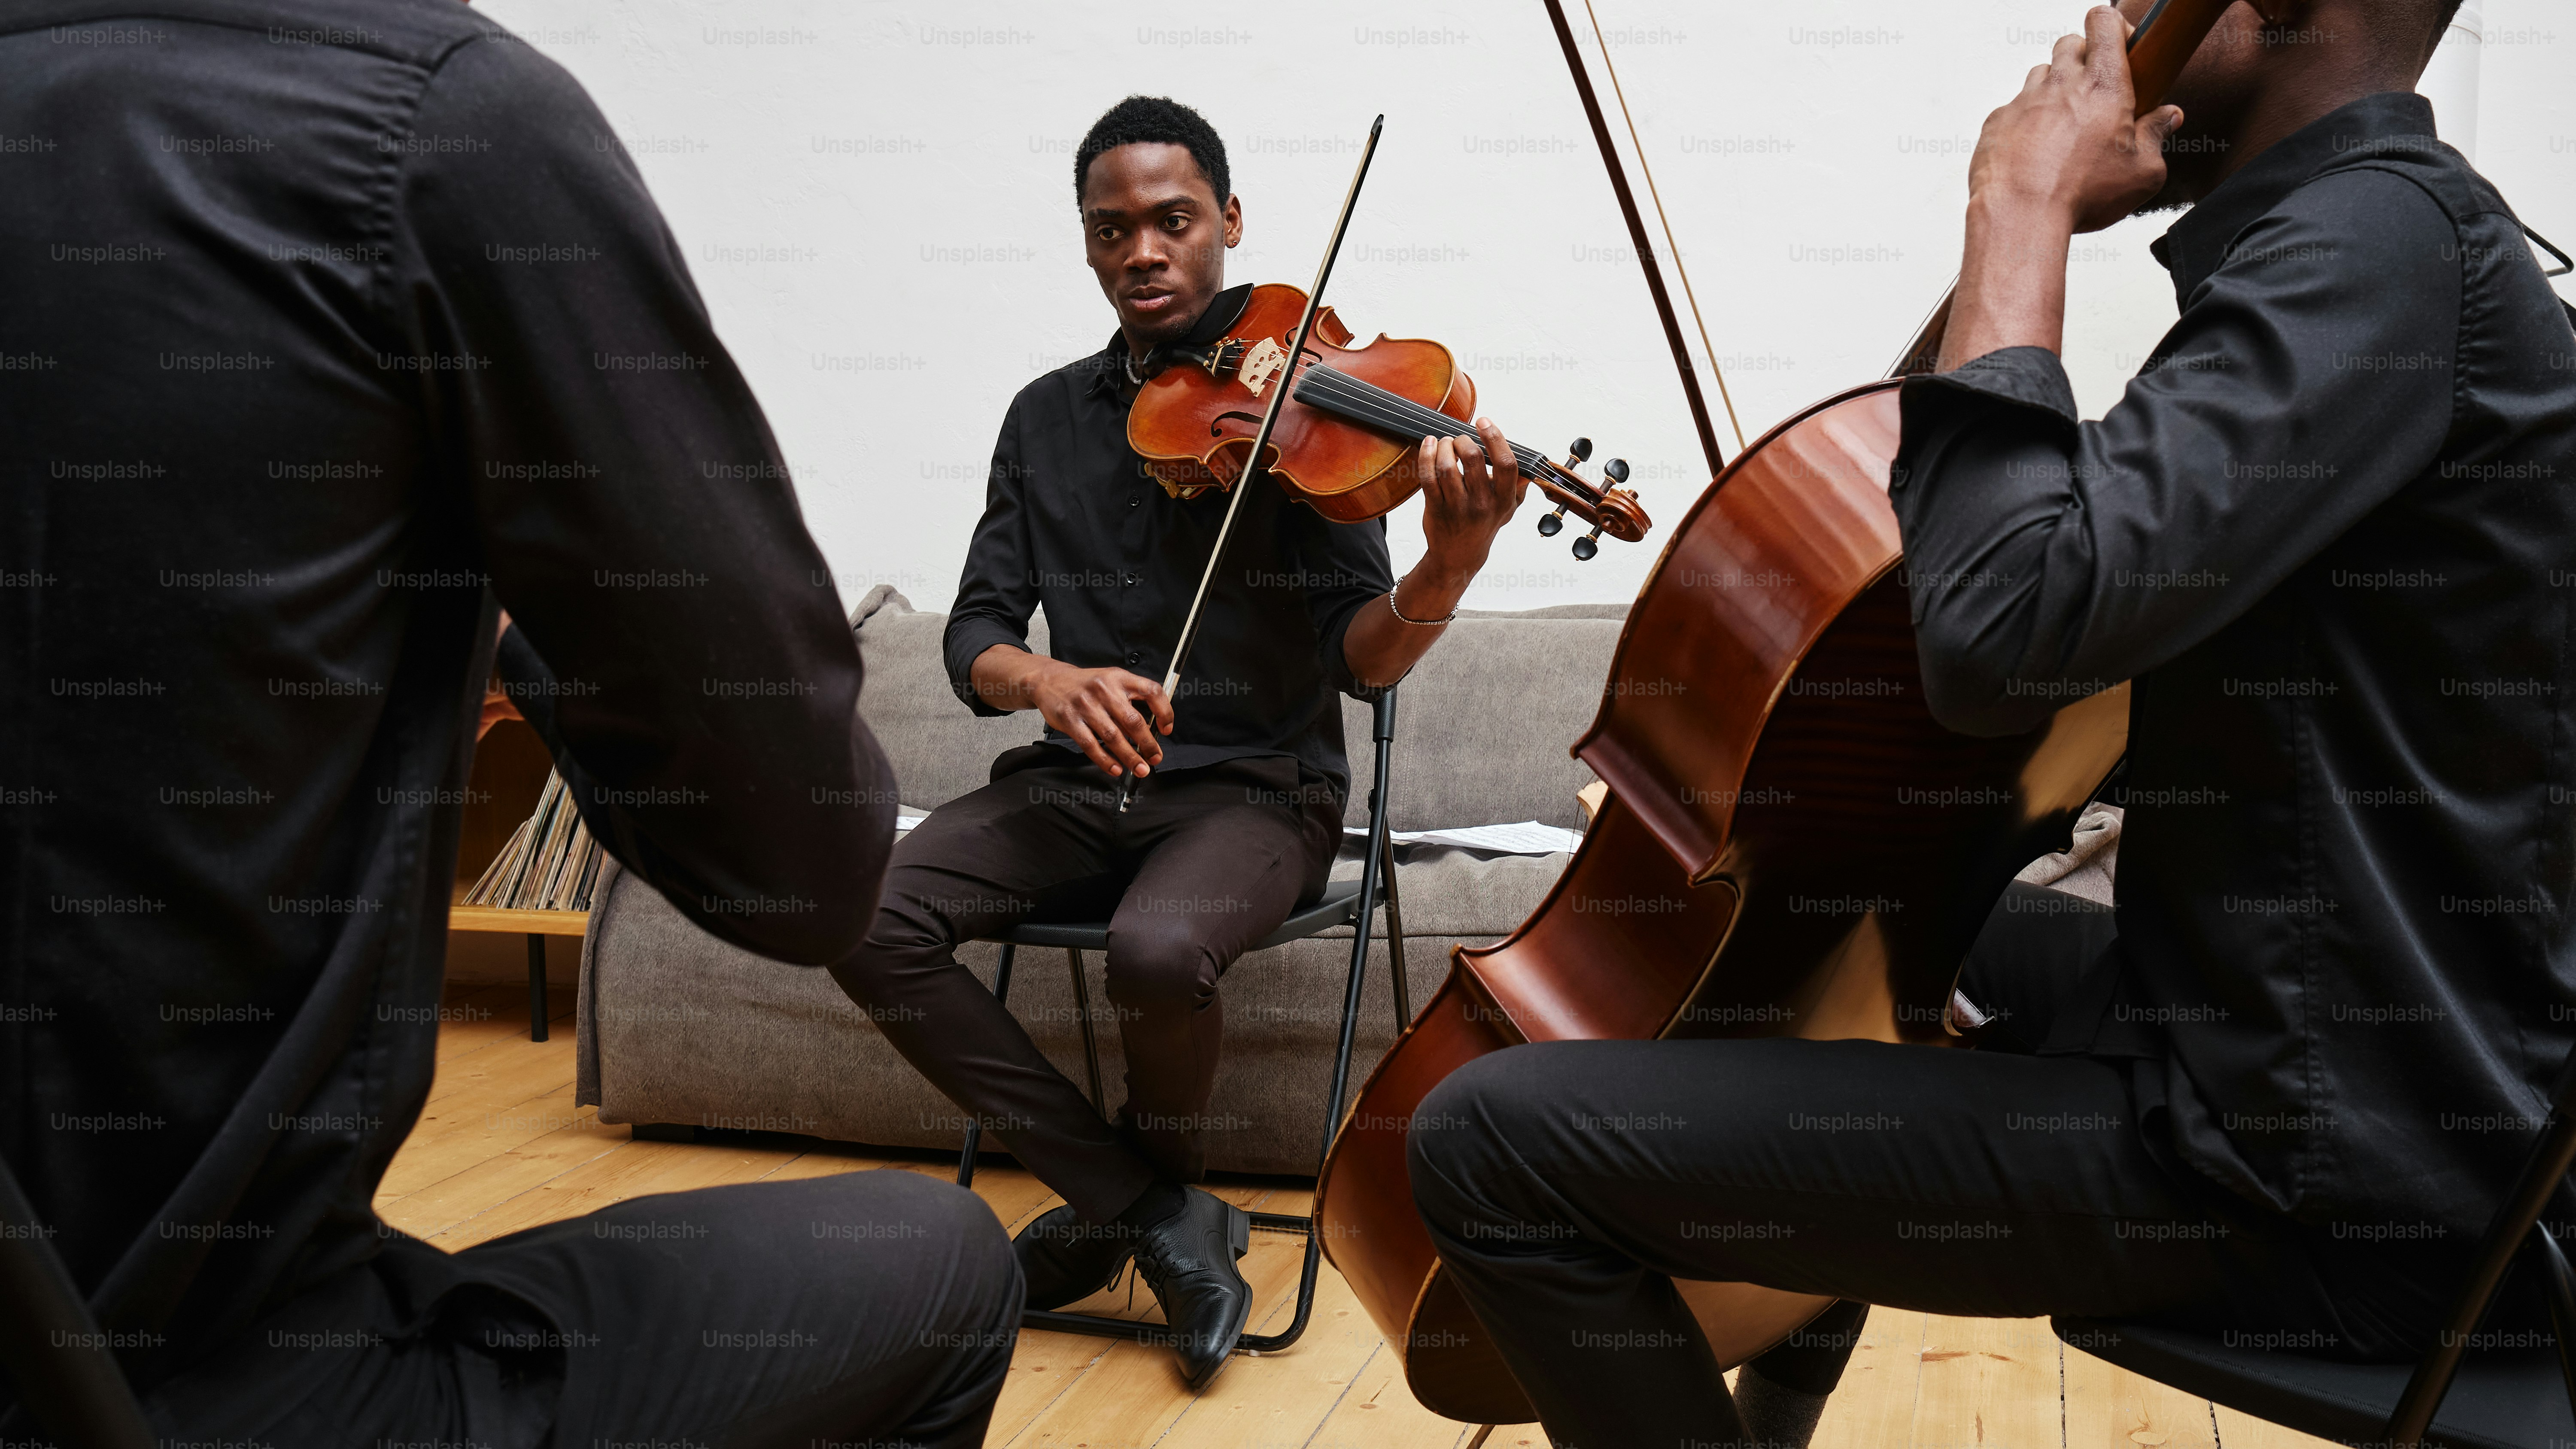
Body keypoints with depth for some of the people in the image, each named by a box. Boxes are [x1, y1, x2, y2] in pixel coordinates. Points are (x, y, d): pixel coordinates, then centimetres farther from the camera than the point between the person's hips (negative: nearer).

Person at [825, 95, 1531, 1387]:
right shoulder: (1048, 419, 10)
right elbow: (976, 636, 3)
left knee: (1158, 949, -35)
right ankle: (1155, 1216, -10)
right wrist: (1049, 681, -21)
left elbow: (1360, 661, -11)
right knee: (869, 922, -20)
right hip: (1079, 782, 4)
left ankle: (1133, 1194, 1)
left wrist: (1446, 571, -33)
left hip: (1257, 786, -4)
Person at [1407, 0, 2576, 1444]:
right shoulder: (2401, 218, 13)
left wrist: (2024, 211, -20)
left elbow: (2010, 629, -32)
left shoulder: (2381, 231, -19)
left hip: (2325, 1165, -11)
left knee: (1495, 1138, -17)